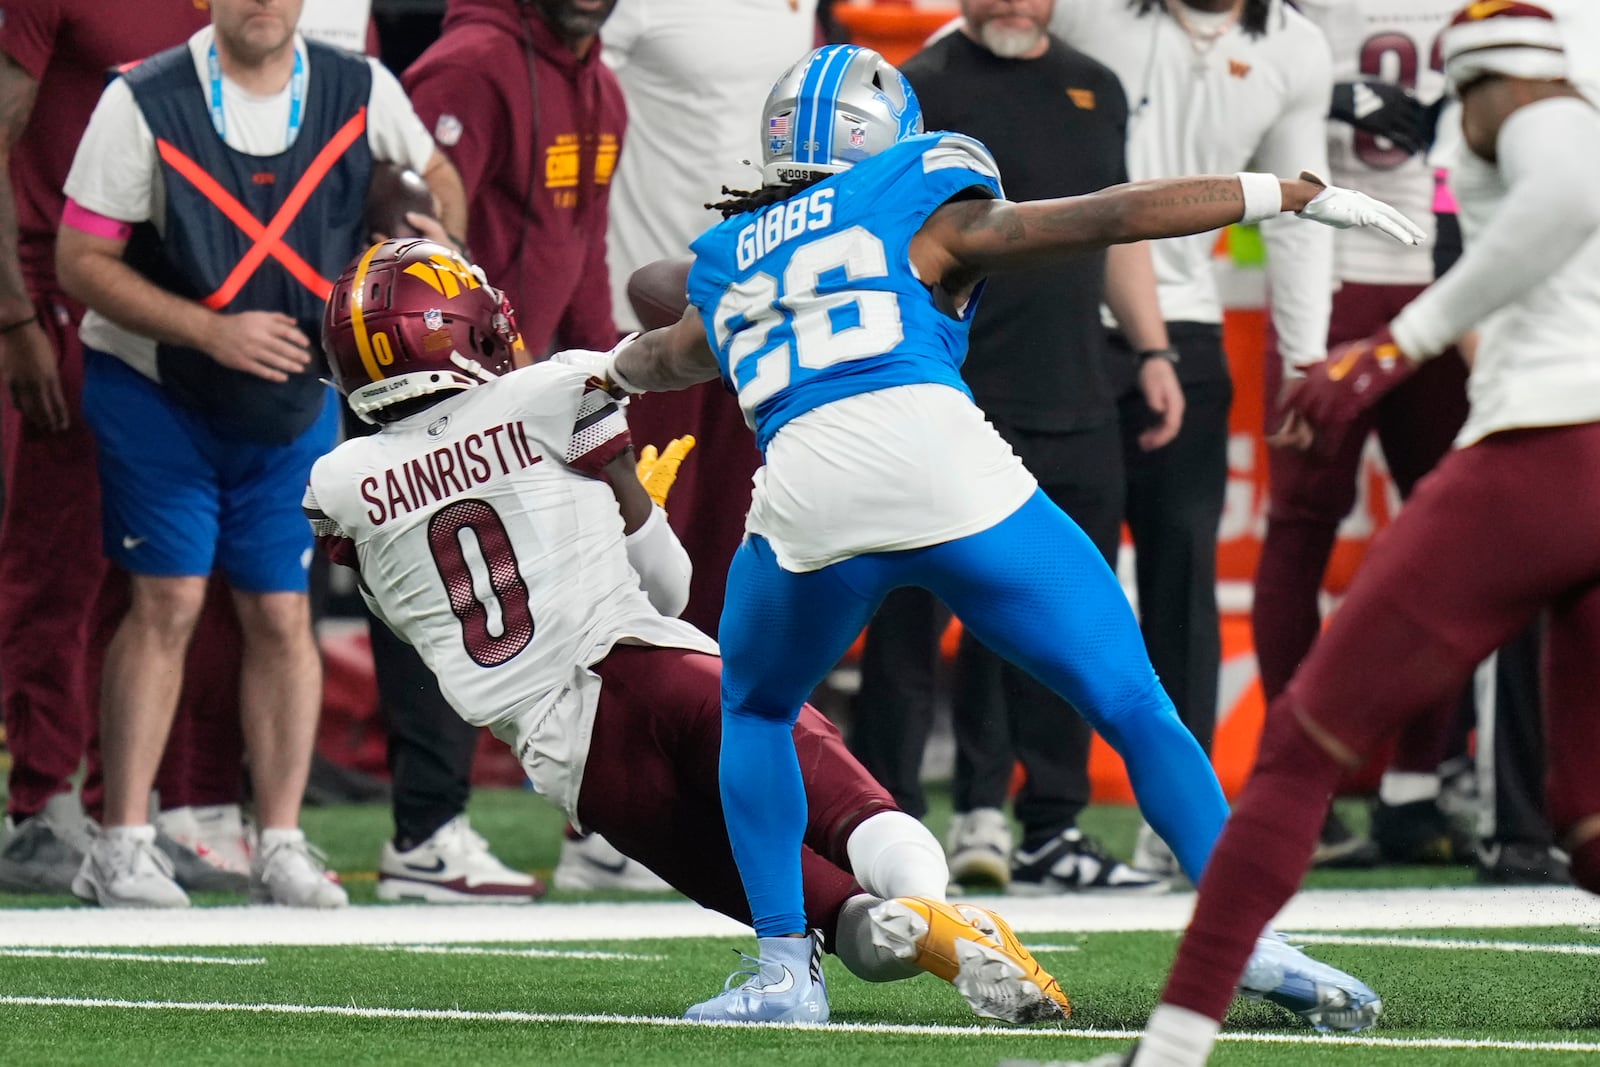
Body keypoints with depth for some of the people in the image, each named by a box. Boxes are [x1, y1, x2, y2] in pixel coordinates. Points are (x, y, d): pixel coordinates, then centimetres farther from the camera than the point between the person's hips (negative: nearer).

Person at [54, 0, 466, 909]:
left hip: (295, 401, 3)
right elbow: (81, 260, -15)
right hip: (154, 387, -3)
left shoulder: (358, 92, -8)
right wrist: (211, 330, -23)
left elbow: (434, 177, 13)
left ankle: (281, 843, 10)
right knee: (169, 601, -8)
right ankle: (124, 844, -2)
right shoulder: (147, 102, -17)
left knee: (282, 613, 2)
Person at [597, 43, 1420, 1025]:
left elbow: (665, 357, 51)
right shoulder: (925, 211, 20)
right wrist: (1290, 195, 19)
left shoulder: (730, 255, 31)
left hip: (807, 494, 3)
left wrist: (607, 370, 75)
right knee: (1133, 705, 8)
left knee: (756, 711, 29)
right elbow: (1109, 218, 14)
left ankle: (782, 968, 16)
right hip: (940, 455, -3)